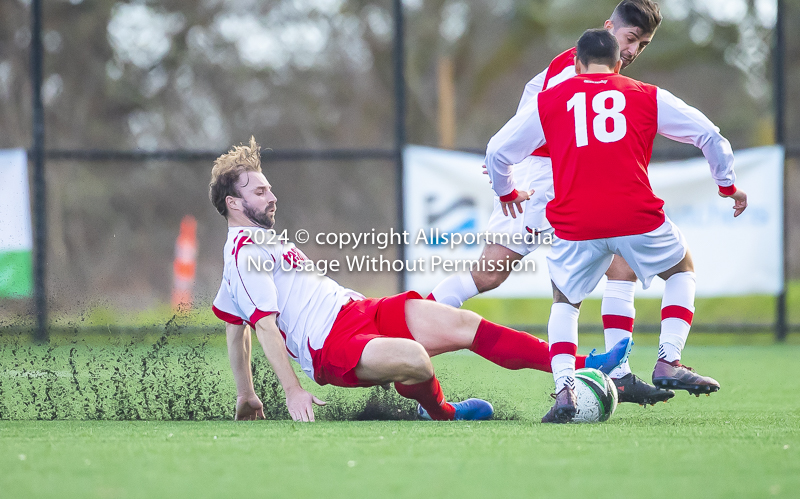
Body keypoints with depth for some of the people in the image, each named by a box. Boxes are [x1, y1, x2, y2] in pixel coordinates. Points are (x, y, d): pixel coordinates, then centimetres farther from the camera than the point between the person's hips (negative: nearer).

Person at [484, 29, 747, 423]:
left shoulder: (547, 102, 15)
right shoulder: (648, 97, 15)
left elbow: (497, 153, 18)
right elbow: (708, 135, 17)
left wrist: (507, 193, 37)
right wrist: (728, 185, 32)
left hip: (574, 224, 1)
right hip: (637, 219, -1)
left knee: (565, 302, 24)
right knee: (682, 270, 27)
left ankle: (564, 390, 2)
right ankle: (668, 363, 10)